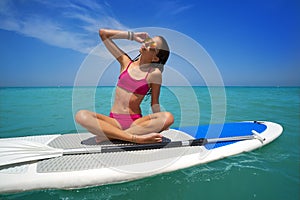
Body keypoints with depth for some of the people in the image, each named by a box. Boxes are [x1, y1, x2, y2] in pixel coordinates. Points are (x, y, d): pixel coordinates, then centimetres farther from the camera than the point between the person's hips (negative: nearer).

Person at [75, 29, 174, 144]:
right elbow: (103, 33, 12)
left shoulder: (154, 73, -1)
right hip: (114, 121, 2)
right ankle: (136, 138, -31)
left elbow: (155, 103, 4)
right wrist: (132, 36, 11)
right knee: (81, 115, -24)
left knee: (168, 117, -30)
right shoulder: (125, 62, 8)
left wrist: (161, 124, -5)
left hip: (136, 122, -2)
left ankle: (110, 135, -28)